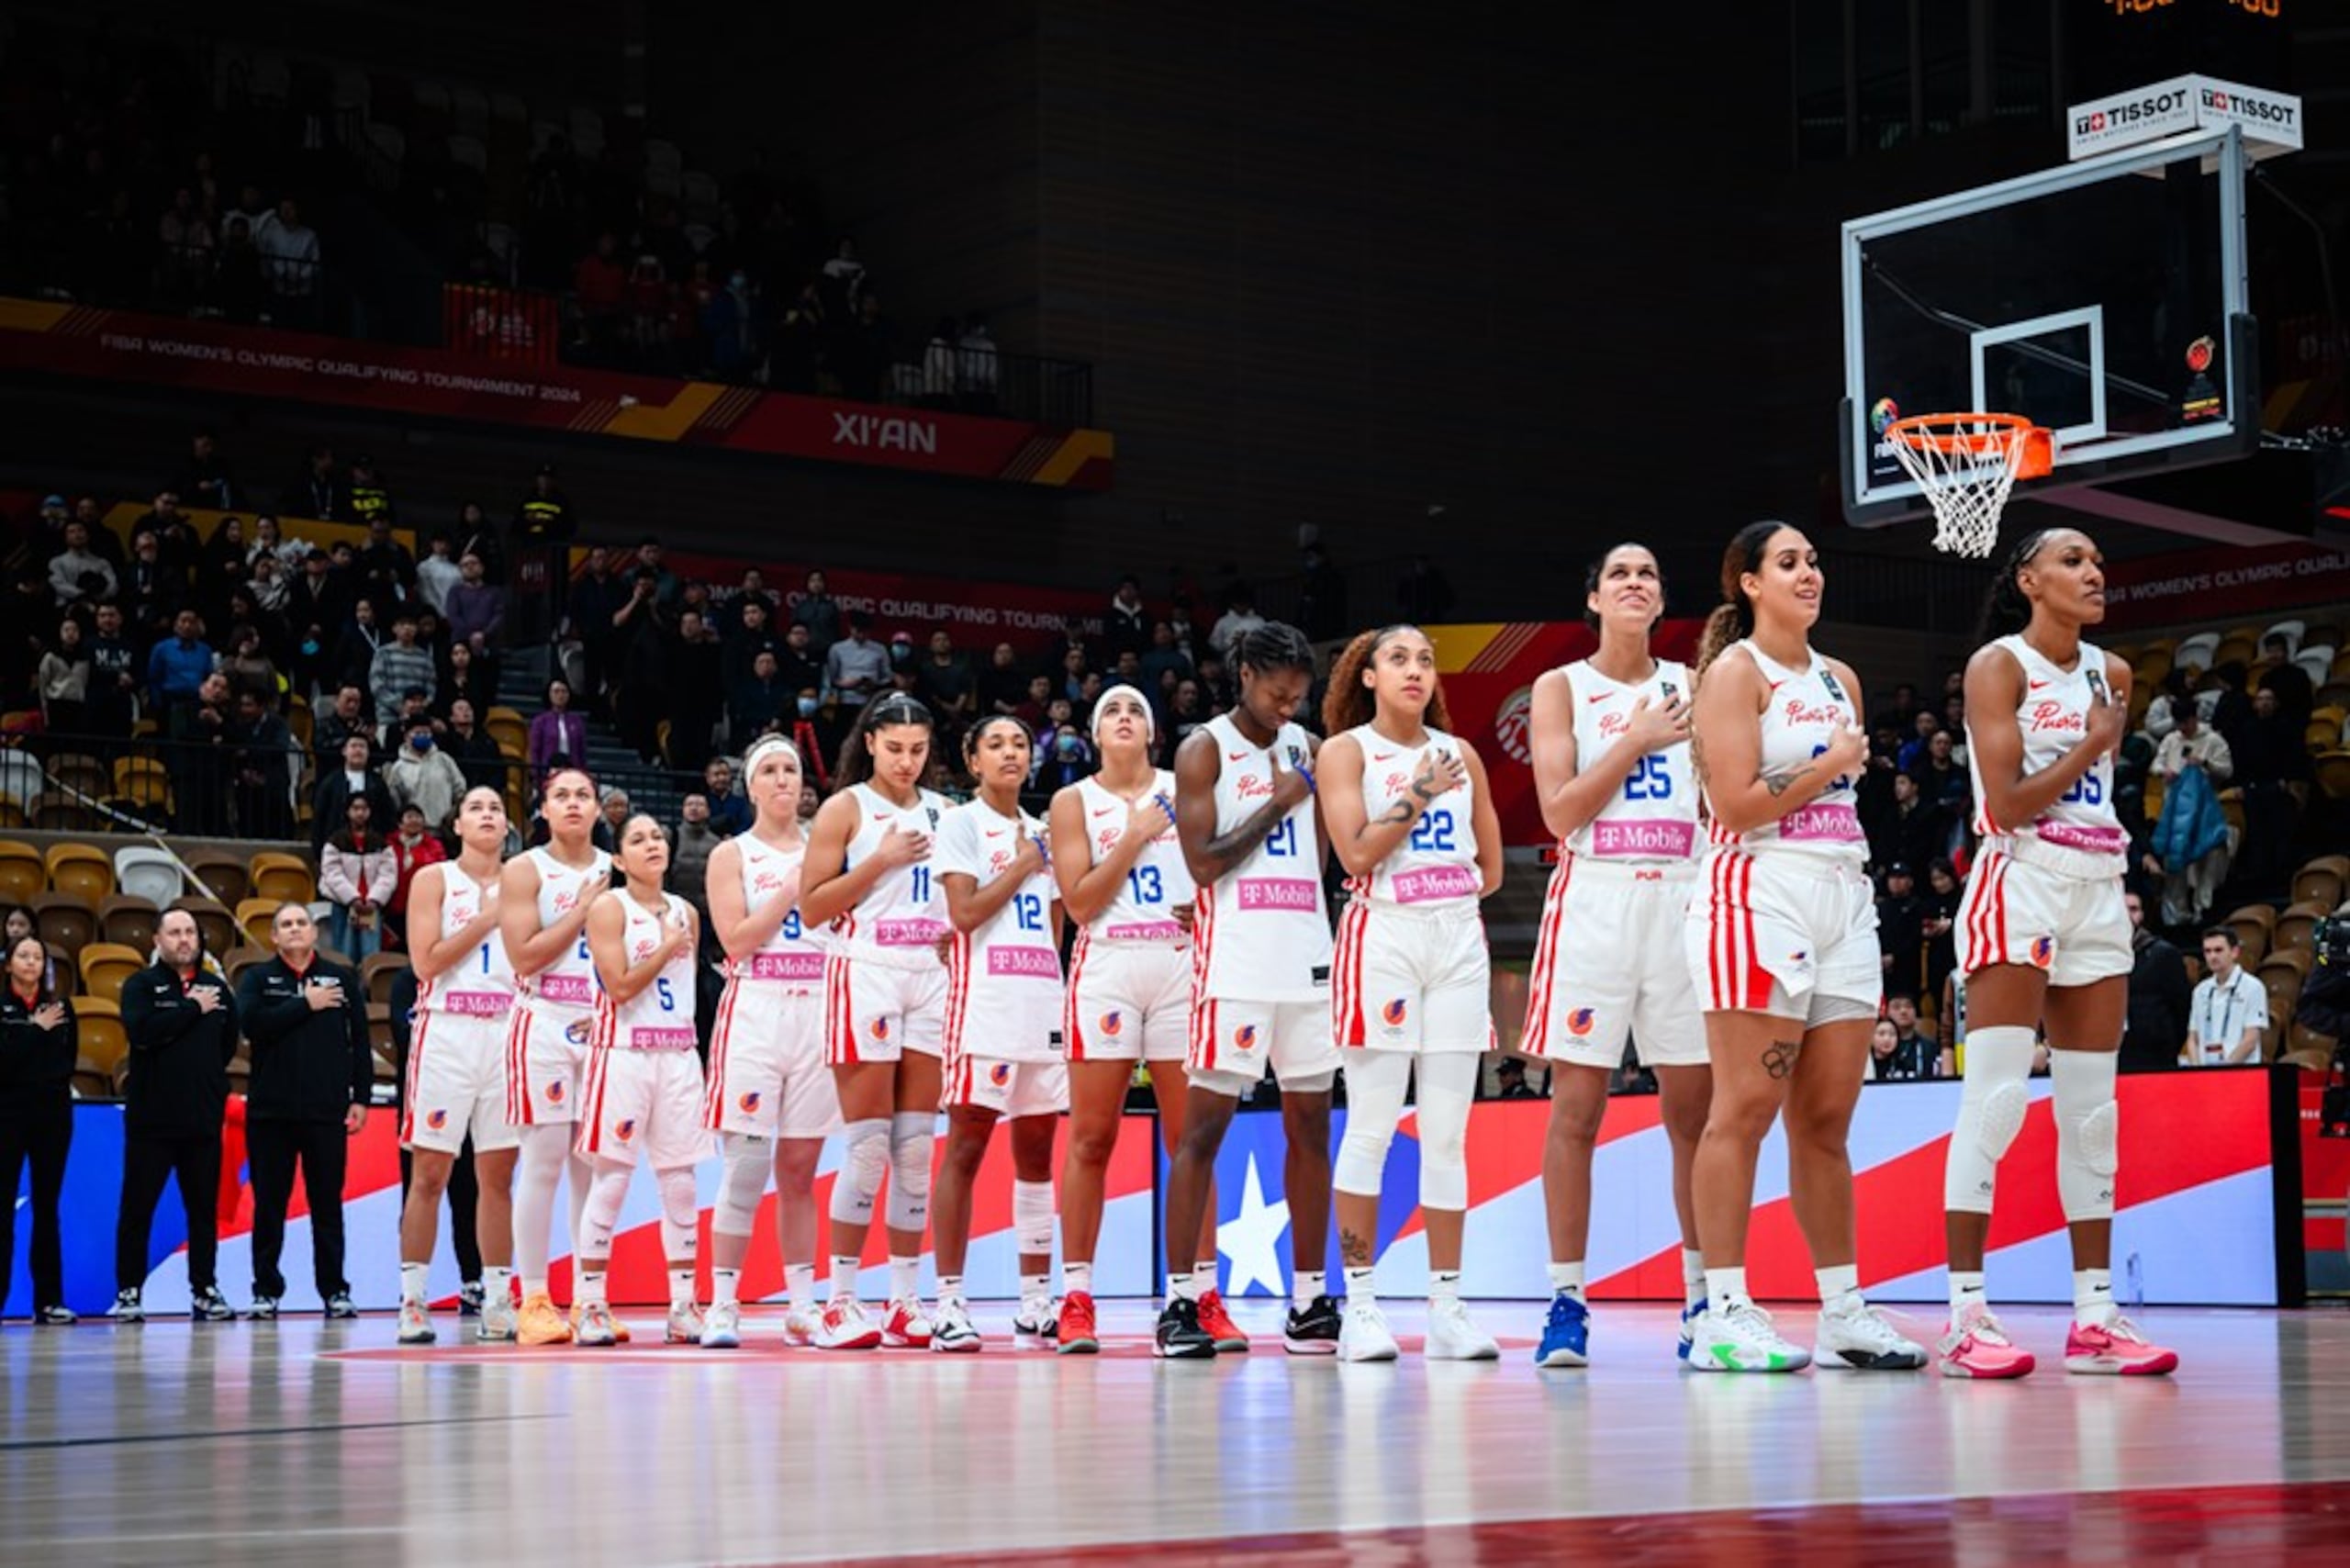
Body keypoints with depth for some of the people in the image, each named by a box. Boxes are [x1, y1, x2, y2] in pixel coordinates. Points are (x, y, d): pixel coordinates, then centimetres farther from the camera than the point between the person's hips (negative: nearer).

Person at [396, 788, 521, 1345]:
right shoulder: (434, 879, 4)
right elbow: (425, 962, -8)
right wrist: (485, 918, -8)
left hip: (505, 1033, 3)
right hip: (447, 1029, -3)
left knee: (498, 1174, 4)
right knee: (429, 1173, -3)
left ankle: (498, 1304, 8)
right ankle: (412, 1303, 0)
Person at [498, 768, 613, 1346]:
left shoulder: (616, 870, 12)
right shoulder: (524, 871, 0)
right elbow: (525, 956, -10)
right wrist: (583, 909, -10)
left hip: (601, 1027, 4)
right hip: (544, 1023, -4)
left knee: (594, 1165, 3)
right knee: (543, 1162, -6)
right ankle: (534, 1302, -3)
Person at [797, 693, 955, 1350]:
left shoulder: (943, 813, 15)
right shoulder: (846, 809, 1)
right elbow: (812, 907, -5)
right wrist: (880, 861, -12)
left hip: (931, 978, 5)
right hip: (865, 975, -5)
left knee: (916, 1149, 3)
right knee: (868, 1148, -7)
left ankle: (906, 1304, 7)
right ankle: (840, 1302, -1)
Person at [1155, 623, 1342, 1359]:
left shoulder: (1305, 747, 15)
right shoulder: (1204, 751, -2)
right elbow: (1202, 862, -12)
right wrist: (1277, 803, -8)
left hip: (1308, 954, 6)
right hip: (1236, 958, -6)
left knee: (1310, 1125, 6)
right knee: (1205, 1125, -7)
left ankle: (1309, 1303, 11)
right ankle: (1179, 1302, -4)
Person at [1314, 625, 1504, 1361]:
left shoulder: (1459, 754, 14)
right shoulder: (1346, 750, 3)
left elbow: (1491, 867, 18)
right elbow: (1357, 853, -10)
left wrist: (1446, 896, 7)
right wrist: (1419, 793, -8)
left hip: (1458, 940, 4)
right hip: (1381, 938, -4)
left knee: (1447, 1133, 3)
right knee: (1372, 1126, -6)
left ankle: (1447, 1307, 6)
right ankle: (1360, 1307, -3)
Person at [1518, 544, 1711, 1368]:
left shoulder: (1689, 685, 13)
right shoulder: (1562, 688, 6)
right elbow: (1559, 811, -5)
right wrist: (1636, 741, -8)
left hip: (1683, 897, 2)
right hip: (1594, 899, -2)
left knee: (1696, 1107, 1)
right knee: (1576, 1108, -4)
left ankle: (1703, 1299, 9)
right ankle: (1567, 1302, 1)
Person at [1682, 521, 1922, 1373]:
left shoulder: (1838, 679, 18)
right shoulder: (1735, 671, -3)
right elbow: (1735, 804, -13)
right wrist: (1829, 766, -6)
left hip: (1844, 894, 7)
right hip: (1758, 892, -7)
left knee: (1827, 1118, 8)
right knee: (1744, 1109, -8)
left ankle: (1843, 1311, 11)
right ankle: (1725, 1315, -8)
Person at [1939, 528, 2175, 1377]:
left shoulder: (2111, 673, 13)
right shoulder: (1997, 665, -7)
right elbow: (2006, 806, -15)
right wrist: (2092, 746, -8)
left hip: (2098, 888, 7)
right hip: (2019, 885, -7)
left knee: (2092, 1108, 6)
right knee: (1996, 1099, -11)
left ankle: (2095, 1315, 9)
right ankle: (1966, 1316, -10)